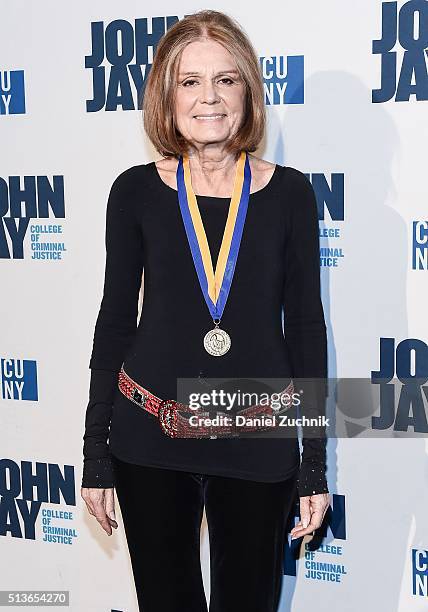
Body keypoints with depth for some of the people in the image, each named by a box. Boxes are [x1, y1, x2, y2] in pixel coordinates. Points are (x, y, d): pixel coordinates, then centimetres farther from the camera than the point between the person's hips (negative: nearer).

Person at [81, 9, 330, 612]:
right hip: (149, 442, 0)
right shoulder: (136, 191, -3)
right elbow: (115, 323, 3)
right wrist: (96, 454, 3)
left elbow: (306, 327, 1)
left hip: (259, 443, 0)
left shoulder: (288, 192, -3)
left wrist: (315, 465, 1)